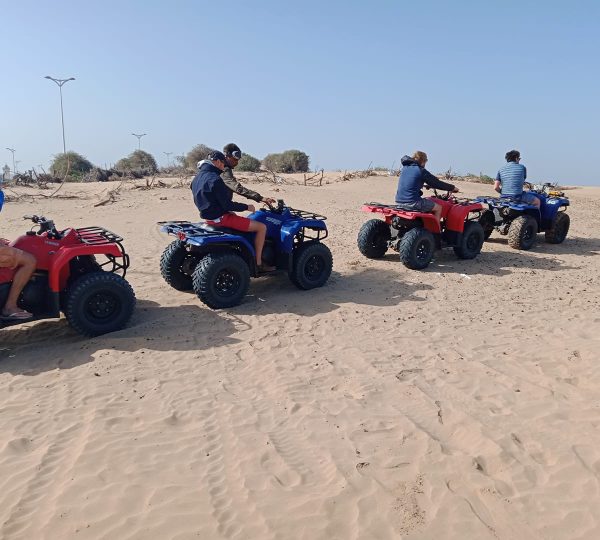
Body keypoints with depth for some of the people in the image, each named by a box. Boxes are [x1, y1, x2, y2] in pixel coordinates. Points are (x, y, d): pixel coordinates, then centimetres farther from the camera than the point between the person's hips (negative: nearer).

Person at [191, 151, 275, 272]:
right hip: (221, 218, -10)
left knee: (235, 216, 40)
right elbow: (227, 205, -22)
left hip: (208, 216, 10)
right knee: (261, 227, -6)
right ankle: (258, 263, -2)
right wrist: (247, 207, -9)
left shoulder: (196, 178, 9)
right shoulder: (215, 179, -21)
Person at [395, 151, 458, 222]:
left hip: (399, 202, 8)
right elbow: (436, 183, -2)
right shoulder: (421, 170, -7)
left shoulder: (405, 168, 13)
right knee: (438, 208, 9)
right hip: (412, 203, -8)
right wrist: (452, 188, 12)